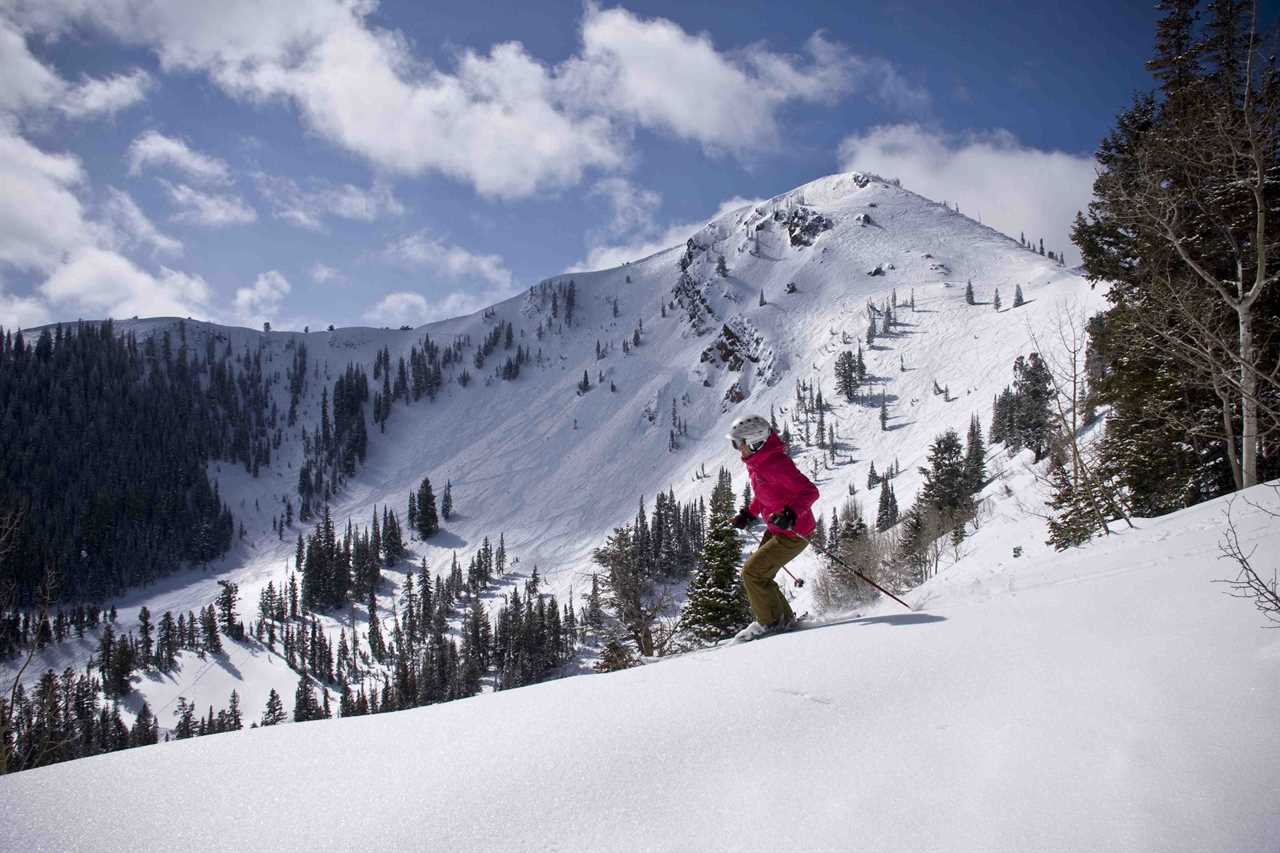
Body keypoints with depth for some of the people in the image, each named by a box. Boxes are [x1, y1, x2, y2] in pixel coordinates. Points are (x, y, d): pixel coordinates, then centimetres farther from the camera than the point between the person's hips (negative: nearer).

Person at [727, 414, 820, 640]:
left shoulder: (776, 463, -27)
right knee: (758, 574, 13)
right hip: (775, 529, 10)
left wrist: (790, 515, -41)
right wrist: (749, 514, 10)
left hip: (794, 533, -10)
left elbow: (810, 491, -28)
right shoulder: (755, 462, 3)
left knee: (752, 572, -10)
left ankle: (770, 622, 7)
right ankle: (784, 617, 27)